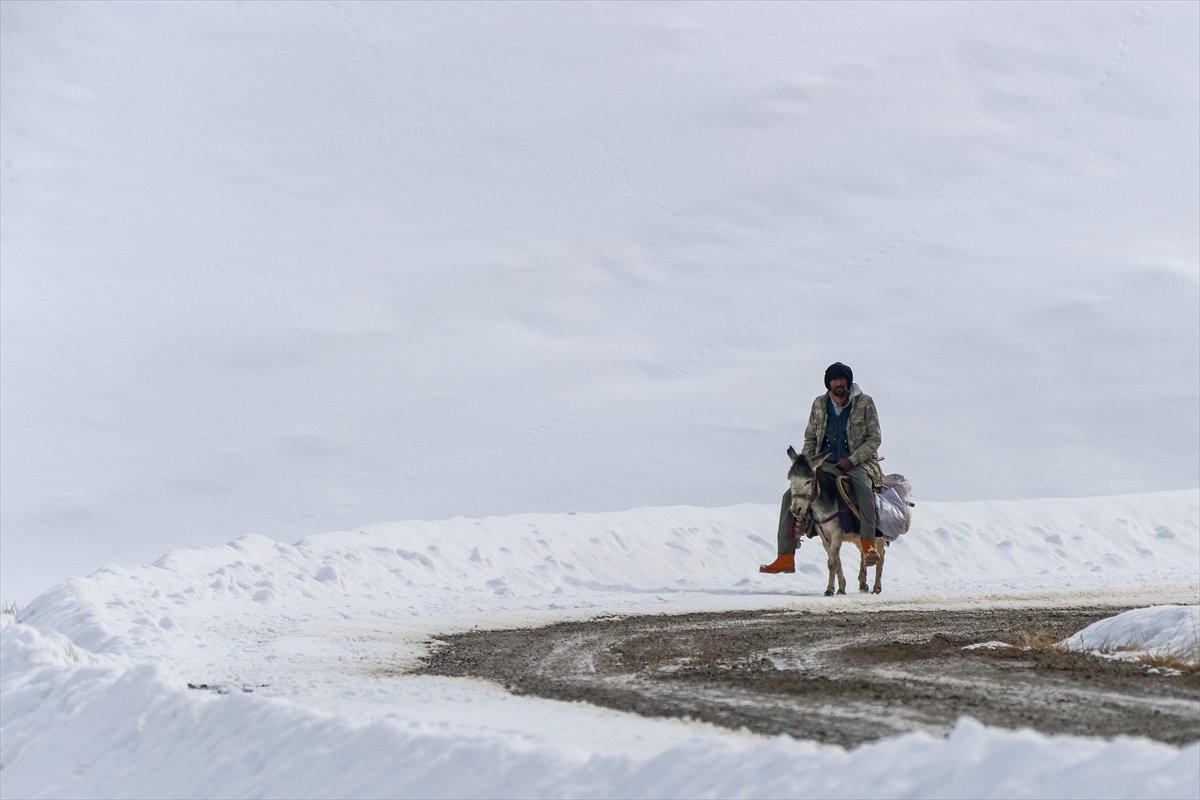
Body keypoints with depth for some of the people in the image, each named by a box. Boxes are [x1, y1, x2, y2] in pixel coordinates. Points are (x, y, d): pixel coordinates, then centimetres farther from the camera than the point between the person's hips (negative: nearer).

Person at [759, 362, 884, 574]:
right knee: (791, 496, -11)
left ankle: (868, 545, -46)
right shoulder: (819, 404, 10)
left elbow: (874, 439, -2)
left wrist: (852, 460, -14)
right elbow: (810, 438, 17)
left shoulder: (864, 403, -1)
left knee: (863, 488, -39)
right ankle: (785, 558, -12)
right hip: (826, 466, 4)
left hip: (858, 464, -4)